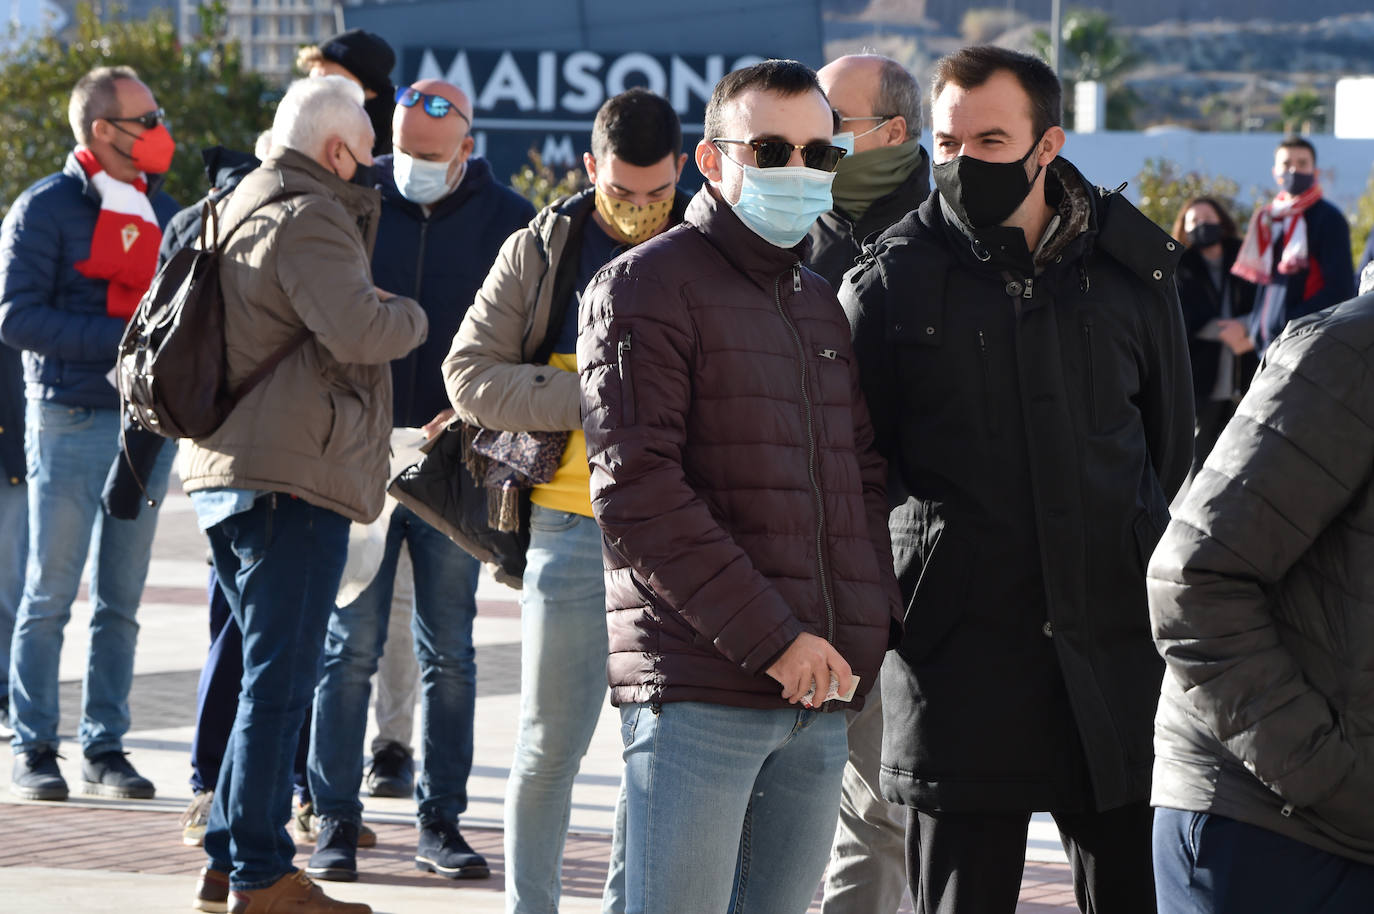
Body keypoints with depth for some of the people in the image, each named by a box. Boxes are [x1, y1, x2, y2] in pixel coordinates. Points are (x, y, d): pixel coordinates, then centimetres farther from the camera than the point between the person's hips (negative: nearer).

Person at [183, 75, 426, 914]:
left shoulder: (237, 210, 20)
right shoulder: (308, 220, -12)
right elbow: (357, 330, -24)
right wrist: (410, 315, -5)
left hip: (223, 472, 10)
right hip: (293, 476, -10)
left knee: (270, 674, 17)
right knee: (280, 680, -7)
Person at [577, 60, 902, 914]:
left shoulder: (824, 305, 21)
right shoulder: (647, 285, -3)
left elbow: (865, 475, 22)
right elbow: (637, 492, -13)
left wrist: (870, 630, 4)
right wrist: (772, 639, -16)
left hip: (823, 695, 7)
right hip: (697, 692, -7)